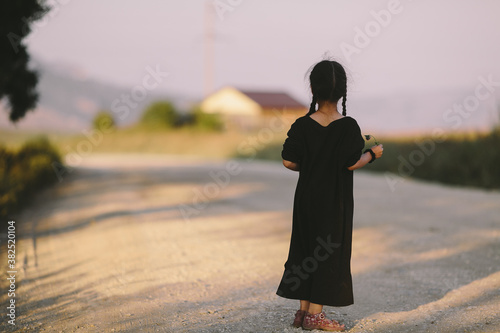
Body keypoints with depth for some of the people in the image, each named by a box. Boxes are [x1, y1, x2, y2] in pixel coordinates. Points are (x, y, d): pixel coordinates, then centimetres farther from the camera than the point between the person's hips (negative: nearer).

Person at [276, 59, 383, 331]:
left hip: (306, 196, 4)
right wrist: (372, 154, 4)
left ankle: (303, 310, 16)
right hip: (335, 200, -4)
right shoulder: (348, 126, -12)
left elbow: (288, 161, -4)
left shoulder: (302, 125, -3)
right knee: (330, 252, 3)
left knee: (305, 248, 13)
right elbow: (352, 163, -13)